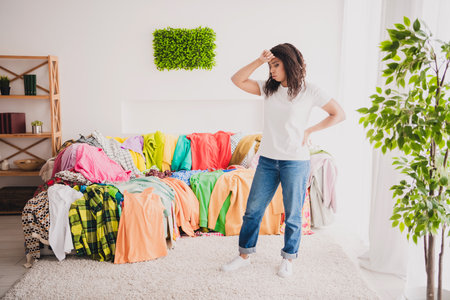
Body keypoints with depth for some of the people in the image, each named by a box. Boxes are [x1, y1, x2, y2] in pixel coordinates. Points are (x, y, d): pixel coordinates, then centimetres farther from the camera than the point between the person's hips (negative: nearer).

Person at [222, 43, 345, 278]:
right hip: (267, 159, 4)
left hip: (295, 161, -4)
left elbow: (339, 114, 0)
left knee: (292, 214, 9)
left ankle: (288, 258, 29)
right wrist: (259, 61, -6)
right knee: (253, 209, 9)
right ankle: (244, 255, 25)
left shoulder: (309, 91, -5)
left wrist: (309, 130, -5)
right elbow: (237, 80, 2)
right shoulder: (268, 88, 7)